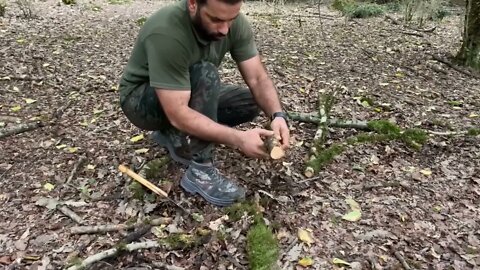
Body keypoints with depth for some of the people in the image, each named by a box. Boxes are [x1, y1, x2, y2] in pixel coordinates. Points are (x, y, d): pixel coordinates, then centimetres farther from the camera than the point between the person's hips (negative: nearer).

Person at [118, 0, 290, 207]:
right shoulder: (166, 32, -36)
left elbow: (258, 78, -18)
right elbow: (178, 114, -38)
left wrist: (278, 116, -35)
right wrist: (238, 139, -41)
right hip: (140, 100, -6)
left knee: (251, 102, -9)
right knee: (205, 74, -33)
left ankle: (175, 135, 3)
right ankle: (199, 171, -23)